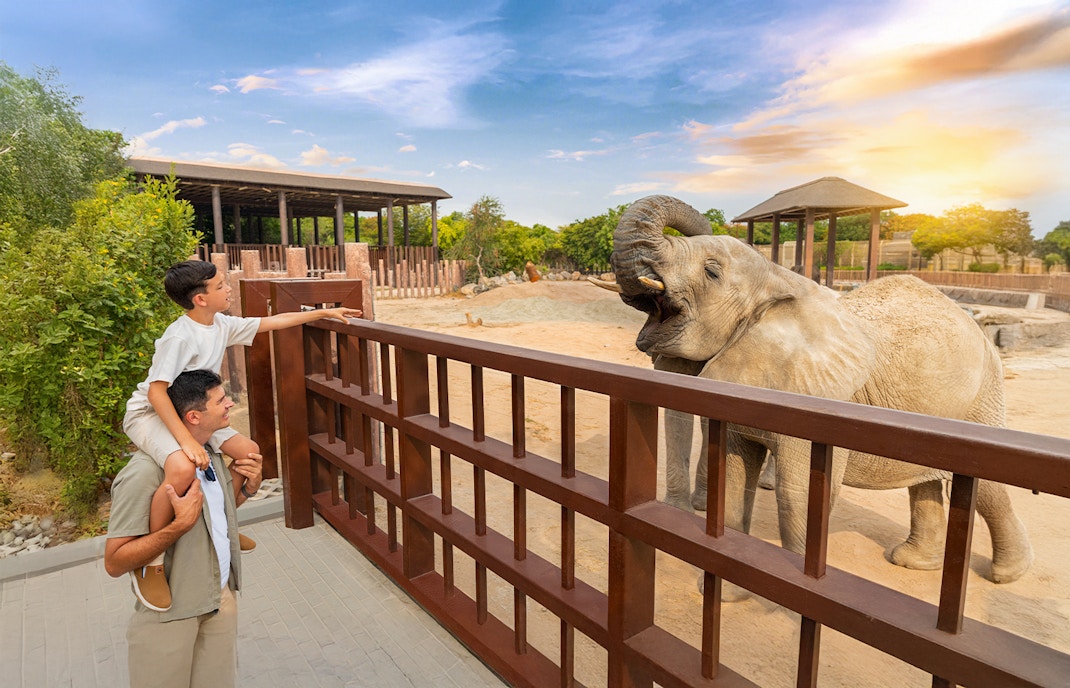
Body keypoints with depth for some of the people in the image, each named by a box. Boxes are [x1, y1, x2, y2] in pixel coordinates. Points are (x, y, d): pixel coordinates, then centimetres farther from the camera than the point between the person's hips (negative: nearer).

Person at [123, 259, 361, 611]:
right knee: (183, 468, -36)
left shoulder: (222, 325, -3)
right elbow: (156, 390, -30)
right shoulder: (180, 337, -26)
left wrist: (324, 312, 8)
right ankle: (149, 564, -17)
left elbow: (273, 322, 6)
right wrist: (186, 440, -35)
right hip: (148, 414, -9)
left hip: (189, 413, 9)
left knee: (248, 451, 2)